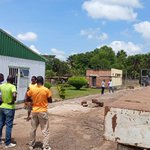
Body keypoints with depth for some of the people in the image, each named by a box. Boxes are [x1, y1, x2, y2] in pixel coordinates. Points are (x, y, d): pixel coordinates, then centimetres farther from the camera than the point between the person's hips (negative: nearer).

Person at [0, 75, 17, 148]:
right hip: (9, 108, -6)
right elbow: (14, 95, -30)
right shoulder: (12, 86, -15)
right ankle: (7, 143, 9)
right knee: (9, 126, 2)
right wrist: (13, 101, -11)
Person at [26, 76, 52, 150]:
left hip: (34, 111, 3)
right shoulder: (46, 90, -11)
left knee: (33, 129, 16)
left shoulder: (32, 89, -5)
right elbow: (50, 101, -3)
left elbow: (27, 99, 6)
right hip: (43, 112, -3)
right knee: (45, 130, 4)